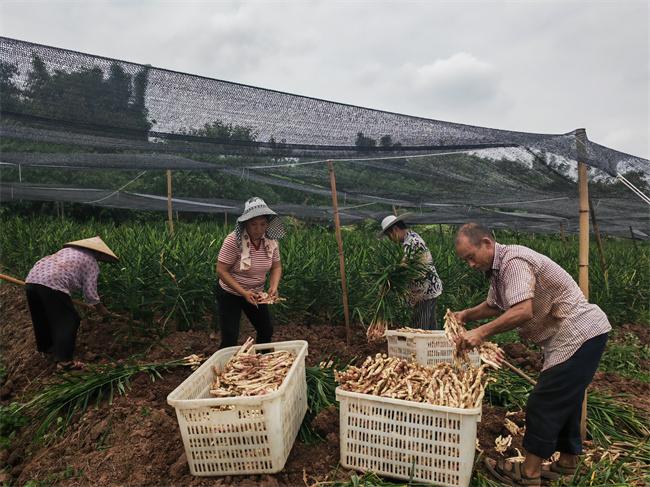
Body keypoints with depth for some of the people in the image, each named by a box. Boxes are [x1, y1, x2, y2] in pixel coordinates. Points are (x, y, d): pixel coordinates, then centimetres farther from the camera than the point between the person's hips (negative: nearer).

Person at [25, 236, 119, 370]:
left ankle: (46, 346, 46)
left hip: (32, 278, 8)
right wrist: (100, 308, 22)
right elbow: (90, 292, 7)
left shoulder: (69, 249, 29)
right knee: (68, 321, 4)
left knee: (41, 318, 26)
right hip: (52, 284, -8)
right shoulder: (91, 262, 9)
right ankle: (64, 360, 2)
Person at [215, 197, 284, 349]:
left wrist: (274, 286, -21)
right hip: (230, 294, -5)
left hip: (256, 294, 5)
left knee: (267, 331, 13)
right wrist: (243, 292, -30)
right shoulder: (233, 241, -26)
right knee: (230, 338, -5)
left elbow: (276, 267, -1)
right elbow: (221, 271, -23)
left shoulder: (271, 241, -11)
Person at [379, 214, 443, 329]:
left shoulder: (409, 242, -19)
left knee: (420, 329, -2)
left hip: (424, 290, -10)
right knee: (432, 326, 19)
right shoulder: (413, 235, 12)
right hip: (432, 286, 10)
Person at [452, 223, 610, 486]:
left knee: (544, 402, -5)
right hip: (571, 335, 10)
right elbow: (493, 306, 20)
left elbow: (522, 311, -34)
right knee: (565, 400, 19)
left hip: (580, 334, -10)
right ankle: (567, 462, 33)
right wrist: (466, 314, 5)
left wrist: (481, 332, -33)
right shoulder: (498, 267, 10)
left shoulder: (513, 261, -23)